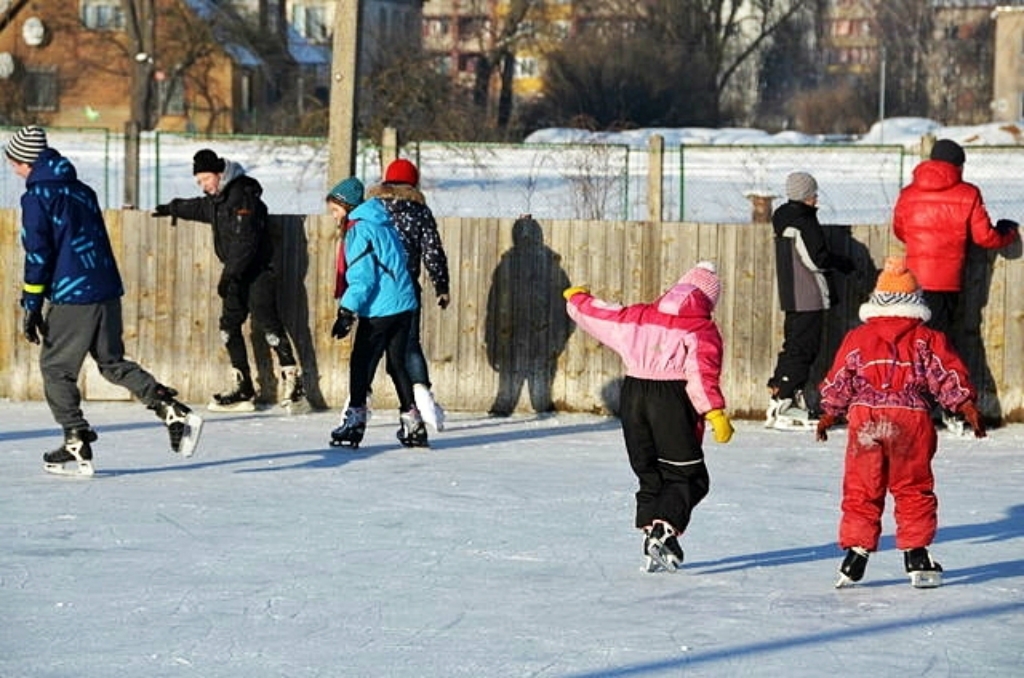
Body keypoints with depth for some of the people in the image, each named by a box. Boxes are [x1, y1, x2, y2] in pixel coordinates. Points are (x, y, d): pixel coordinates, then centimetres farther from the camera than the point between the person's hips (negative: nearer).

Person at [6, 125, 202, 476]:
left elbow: (38, 254, -11)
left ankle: (78, 447, 2)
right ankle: (175, 413, 3)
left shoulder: (37, 197, -6)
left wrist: (32, 306, -7)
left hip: (72, 297, -7)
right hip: (108, 292, 7)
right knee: (113, 363, 17)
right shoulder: (82, 191, 17)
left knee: (55, 369, 5)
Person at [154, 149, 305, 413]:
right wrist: (172, 208, 51)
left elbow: (245, 241, -24)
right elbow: (200, 208, 36)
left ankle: (293, 382, -15)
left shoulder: (242, 196, -18)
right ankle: (244, 389, 7)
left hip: (258, 270, -10)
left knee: (267, 324, -16)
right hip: (237, 274, 10)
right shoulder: (216, 198, 12)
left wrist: (230, 274, -26)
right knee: (229, 325, 5)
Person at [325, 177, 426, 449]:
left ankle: (354, 420, -5)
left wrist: (347, 312, -19)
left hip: (379, 310, -9)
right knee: (397, 363, 12)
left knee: (361, 363, -2)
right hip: (403, 306, 9)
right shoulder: (384, 225, 17)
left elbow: (362, 277, -17)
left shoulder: (360, 230, -10)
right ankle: (412, 426, 11)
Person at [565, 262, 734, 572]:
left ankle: (651, 533, 8)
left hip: (632, 394, 5)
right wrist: (715, 412, -24)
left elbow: (598, 315, 25)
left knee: (649, 474, 16)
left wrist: (577, 298, 46)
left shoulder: (638, 317, 12)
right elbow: (703, 374, -17)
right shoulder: (702, 330, -2)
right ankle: (663, 531, -18)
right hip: (672, 400, -5)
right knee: (687, 476, 1)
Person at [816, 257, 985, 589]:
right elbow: (950, 378, -1)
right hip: (911, 419, -1)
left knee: (861, 491, 8)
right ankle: (917, 558, 8)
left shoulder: (857, 338, 7)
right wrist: (970, 410, 3)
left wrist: (828, 415, 25)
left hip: (865, 419, 1)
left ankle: (855, 554, 3)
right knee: (913, 490, 9)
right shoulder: (927, 339, 3)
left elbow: (837, 384, 12)